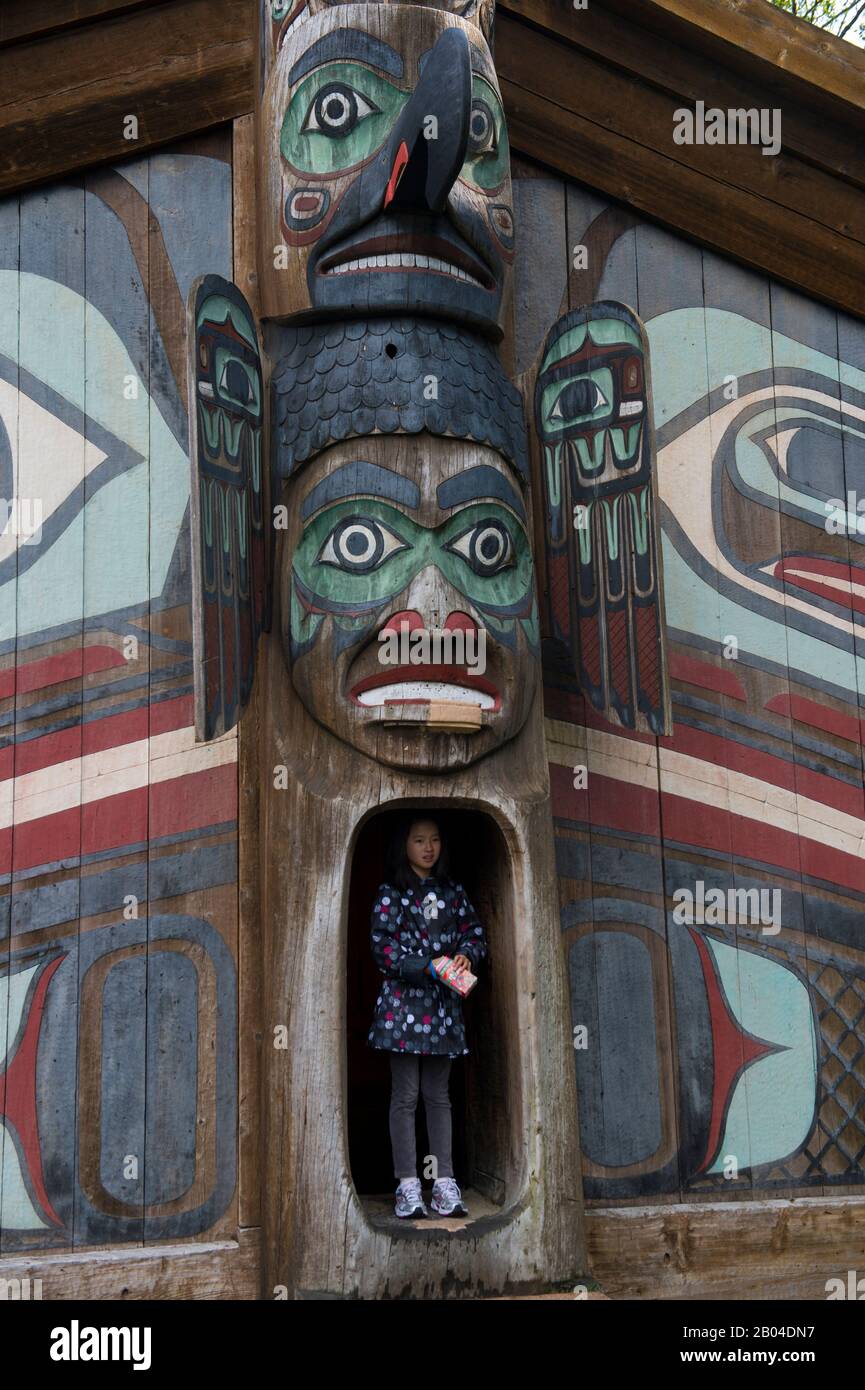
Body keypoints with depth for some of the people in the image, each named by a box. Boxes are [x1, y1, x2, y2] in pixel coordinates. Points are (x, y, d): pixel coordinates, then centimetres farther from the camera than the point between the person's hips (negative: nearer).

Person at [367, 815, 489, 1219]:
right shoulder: (391, 893, -1)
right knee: (405, 1095, 0)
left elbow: (475, 933, 11)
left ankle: (444, 1184, 11)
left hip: (443, 1004, 4)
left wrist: (466, 955, -11)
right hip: (403, 1000, -4)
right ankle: (408, 1186, 5)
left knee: (438, 1095, 8)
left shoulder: (452, 891, 12)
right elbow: (382, 946, -9)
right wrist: (426, 967, -19)